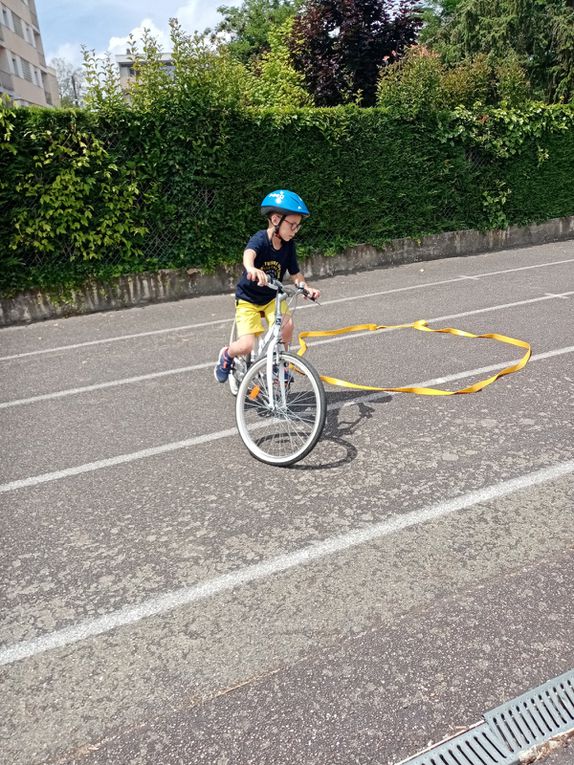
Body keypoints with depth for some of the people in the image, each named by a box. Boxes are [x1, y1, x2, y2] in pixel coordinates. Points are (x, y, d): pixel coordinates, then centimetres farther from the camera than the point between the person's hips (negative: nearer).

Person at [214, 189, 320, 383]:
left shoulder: (288, 245, -7)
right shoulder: (260, 239, -24)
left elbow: (295, 273, -1)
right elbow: (249, 253, -46)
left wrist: (307, 288, -22)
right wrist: (251, 268, -70)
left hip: (272, 298, 5)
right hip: (248, 299, -4)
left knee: (287, 324, -26)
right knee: (246, 346, -18)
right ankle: (227, 355, 18)